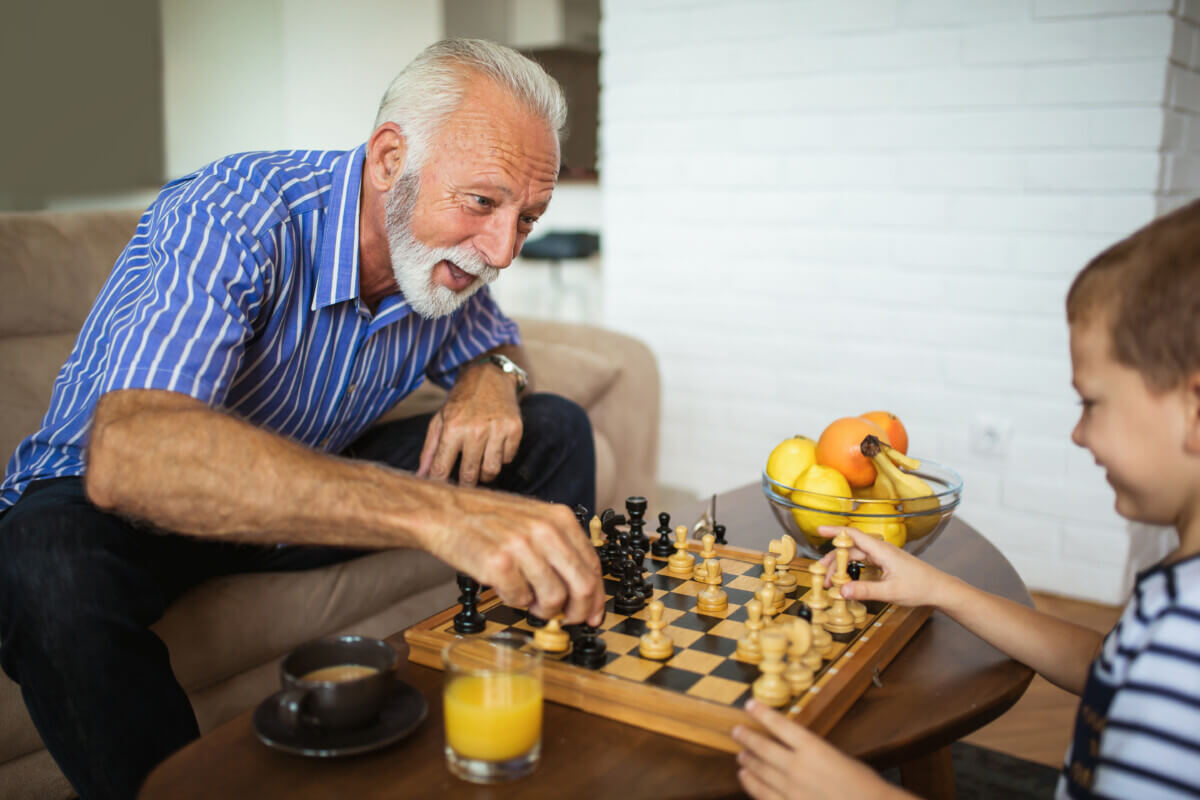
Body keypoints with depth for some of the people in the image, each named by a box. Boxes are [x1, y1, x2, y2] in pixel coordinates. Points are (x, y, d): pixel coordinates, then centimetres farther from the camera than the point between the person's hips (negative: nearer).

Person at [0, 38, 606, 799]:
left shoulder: (446, 251, -11)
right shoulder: (230, 221, -32)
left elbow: (492, 342, 11)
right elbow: (126, 455, -48)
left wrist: (491, 376, -17)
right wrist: (433, 510, -59)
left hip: (309, 485, 6)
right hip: (114, 500, -5)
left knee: (554, 430, -5)